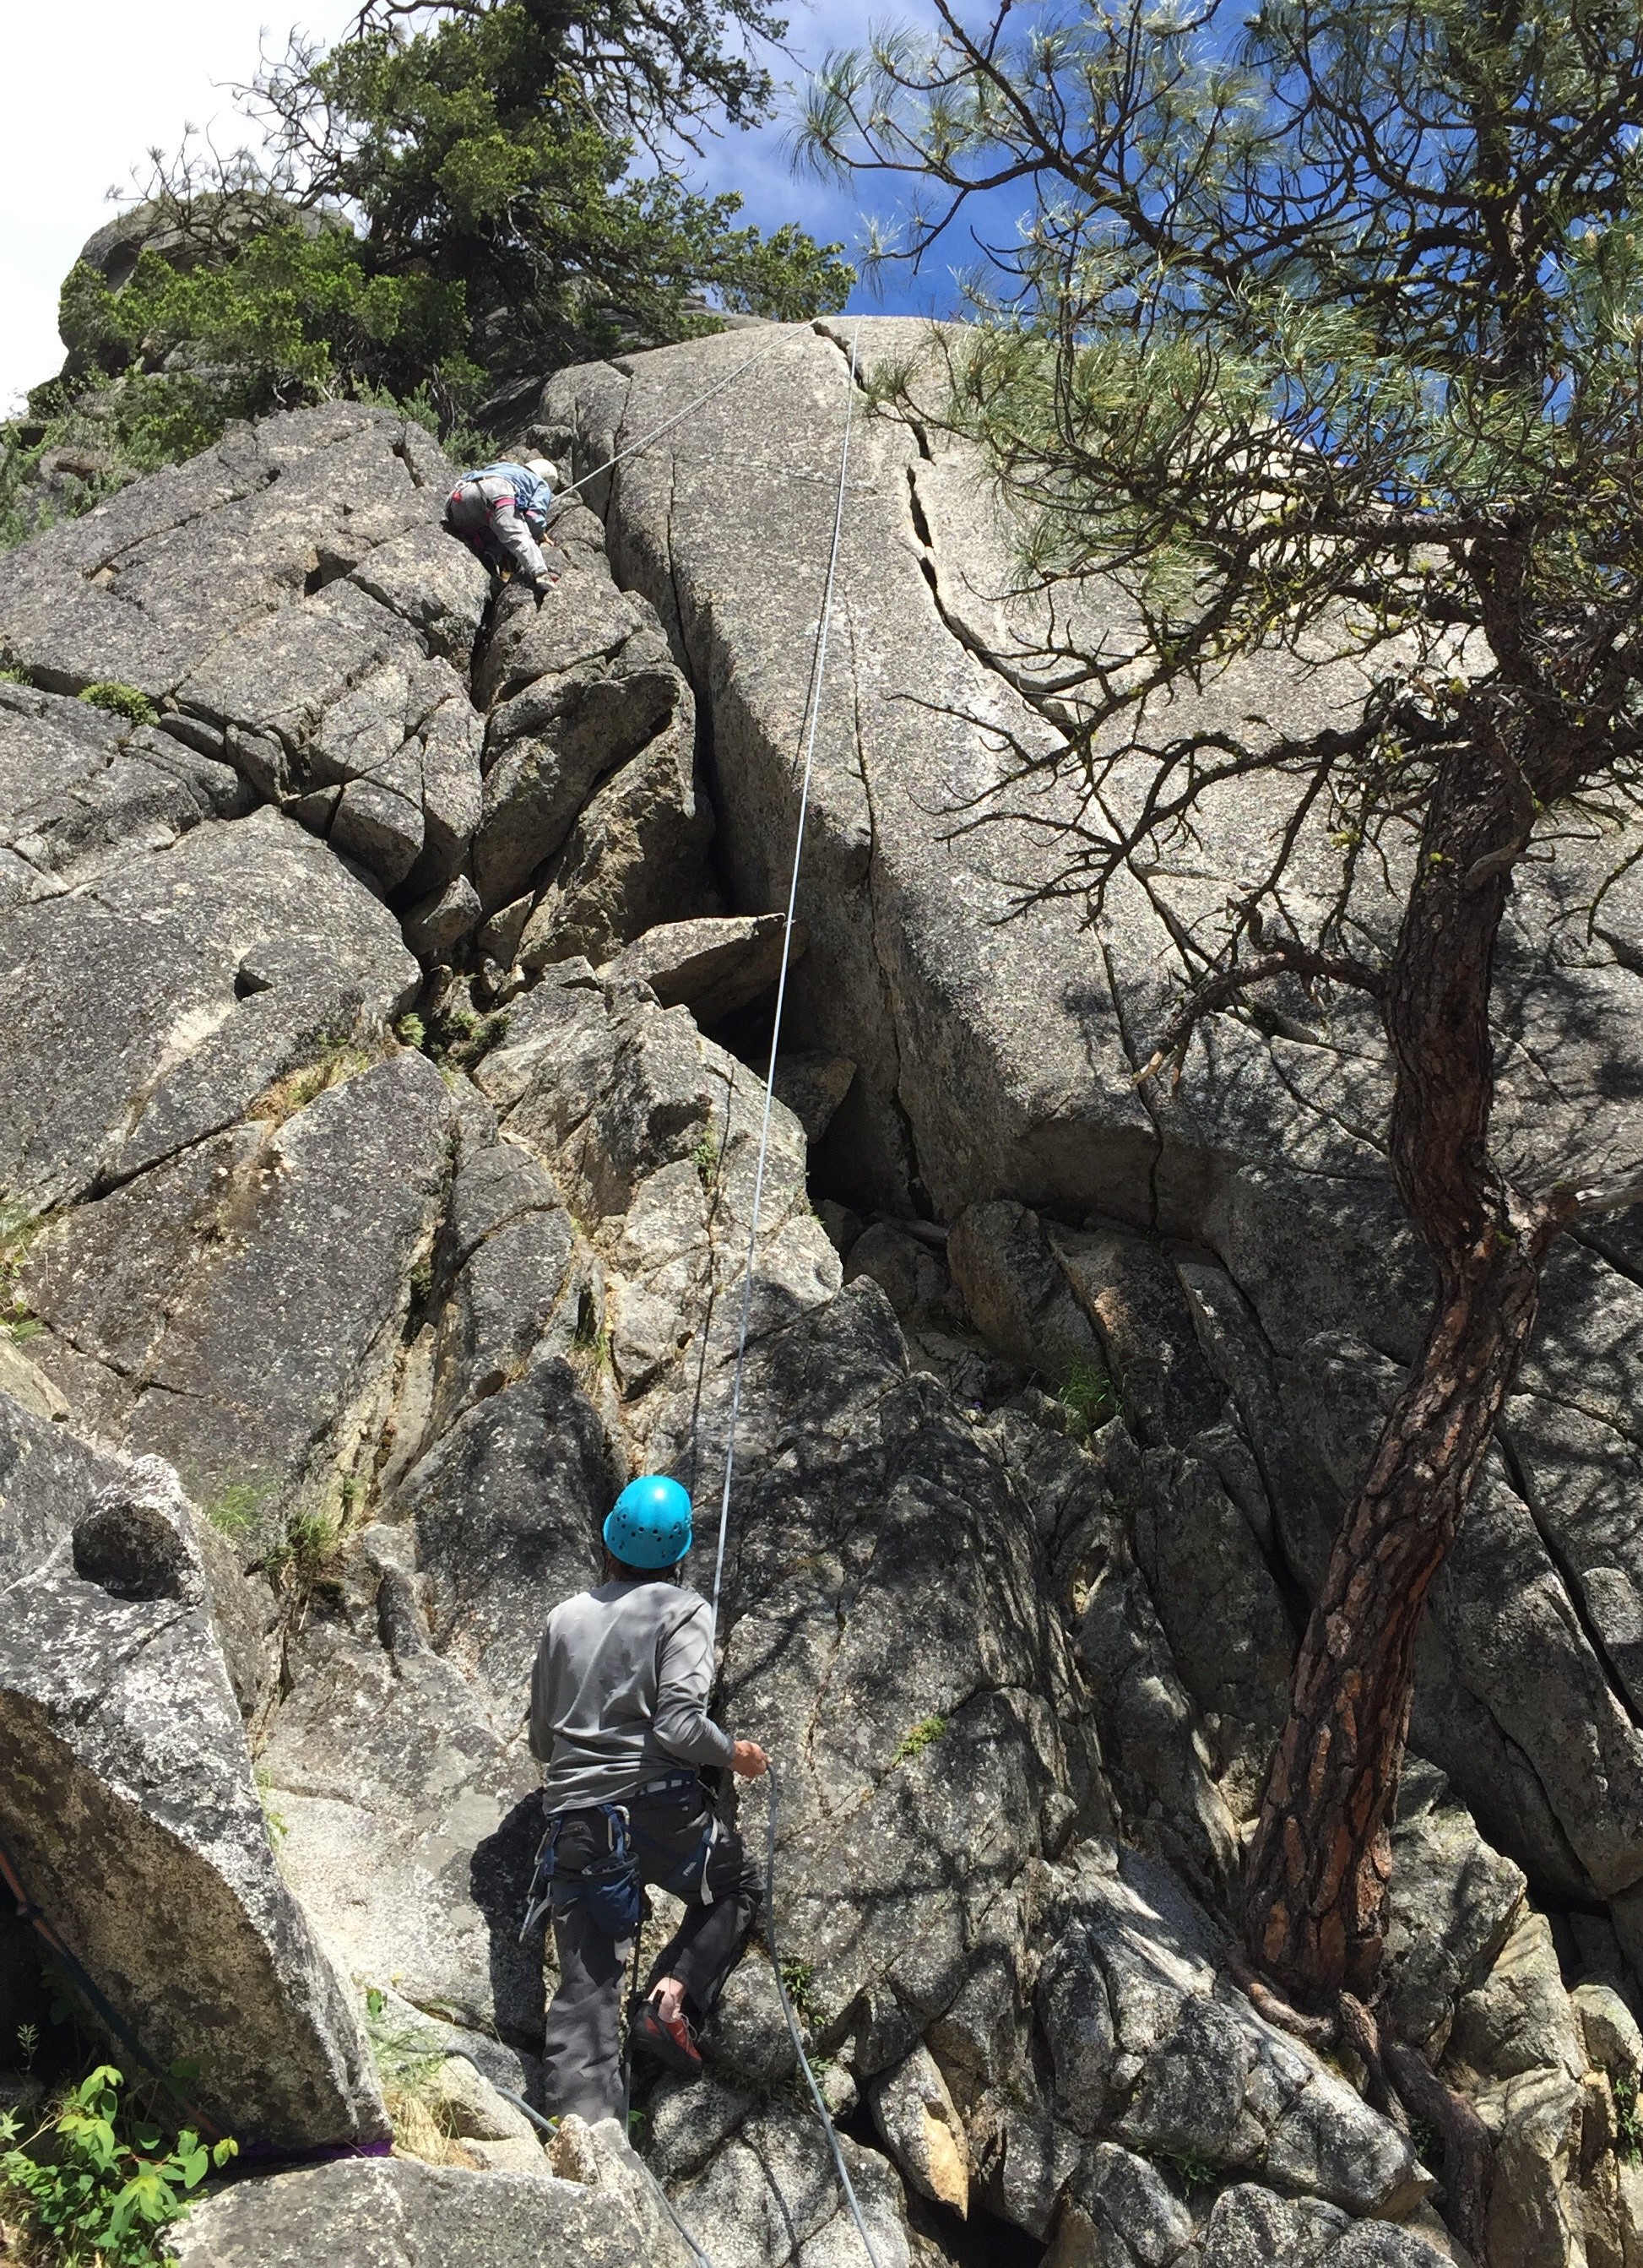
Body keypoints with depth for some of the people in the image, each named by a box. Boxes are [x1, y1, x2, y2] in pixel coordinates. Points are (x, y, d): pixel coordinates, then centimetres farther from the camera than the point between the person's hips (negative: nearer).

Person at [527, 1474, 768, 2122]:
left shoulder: (564, 1617, 13)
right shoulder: (683, 1611, -1)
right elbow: (678, 1725, -14)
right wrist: (733, 1751, 5)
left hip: (575, 1822, 4)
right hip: (657, 1805, -4)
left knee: (585, 1990, 6)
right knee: (737, 1883, 23)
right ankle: (671, 1997, 3)